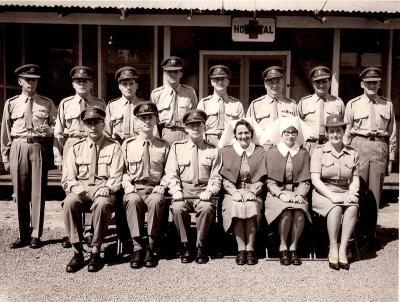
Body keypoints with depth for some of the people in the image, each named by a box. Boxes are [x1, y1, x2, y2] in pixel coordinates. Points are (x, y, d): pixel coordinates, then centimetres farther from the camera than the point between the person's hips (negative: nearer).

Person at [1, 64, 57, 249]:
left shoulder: (47, 103, 8)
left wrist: (47, 129, -7)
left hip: (39, 147, -1)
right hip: (18, 148, 1)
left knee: (38, 192, 0)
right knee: (20, 194, 6)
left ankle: (36, 235, 9)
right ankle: (23, 235, 17)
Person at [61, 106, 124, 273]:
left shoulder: (113, 147, 8)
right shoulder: (75, 149, 14)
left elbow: (116, 177, 1)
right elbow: (67, 179, 9)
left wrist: (106, 188, -20)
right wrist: (77, 188, -14)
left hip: (103, 191, -2)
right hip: (81, 190, 2)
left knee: (102, 204, -36)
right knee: (69, 202, -31)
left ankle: (95, 252, -23)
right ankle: (77, 252, -22)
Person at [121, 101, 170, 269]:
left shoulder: (164, 146, 11)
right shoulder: (127, 144, 12)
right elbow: (123, 170, 12)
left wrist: (162, 186, -5)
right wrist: (127, 185, -6)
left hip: (154, 189, 0)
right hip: (133, 189, 1)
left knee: (156, 201, -35)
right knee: (132, 200, -35)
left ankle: (151, 248, -23)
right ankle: (137, 247, -26)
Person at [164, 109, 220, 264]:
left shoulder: (213, 151, 10)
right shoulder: (177, 147, 12)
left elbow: (216, 178, 6)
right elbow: (171, 174, 6)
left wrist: (209, 191, -13)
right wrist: (176, 191, -11)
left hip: (203, 192, 0)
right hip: (183, 191, 1)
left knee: (207, 208, -32)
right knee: (177, 208, -31)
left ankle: (200, 247, -11)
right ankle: (185, 246, -10)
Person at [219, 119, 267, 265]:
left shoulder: (260, 152, 12)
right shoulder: (226, 151, 12)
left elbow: (261, 179, 7)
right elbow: (225, 178, 6)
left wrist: (252, 192, -10)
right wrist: (235, 192, -10)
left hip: (253, 193, 0)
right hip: (233, 193, 0)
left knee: (251, 207, -31)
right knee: (236, 207, -32)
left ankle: (250, 248, -24)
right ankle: (241, 249, -26)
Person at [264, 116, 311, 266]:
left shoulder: (304, 153, 12)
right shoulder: (271, 152, 7)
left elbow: (305, 180, 7)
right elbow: (270, 180, 2)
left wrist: (299, 195, -11)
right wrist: (281, 194, -14)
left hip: (297, 193, 1)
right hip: (277, 193, -1)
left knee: (300, 211, -31)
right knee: (286, 211, -32)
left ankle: (293, 247, -11)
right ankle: (283, 247, -11)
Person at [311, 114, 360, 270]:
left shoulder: (352, 153, 12)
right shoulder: (319, 152, 1)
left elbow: (355, 179, 12)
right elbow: (315, 179, -7)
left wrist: (352, 193, -9)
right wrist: (331, 195, -19)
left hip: (345, 192, 3)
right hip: (323, 193, -3)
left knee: (353, 207, -30)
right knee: (336, 208, -33)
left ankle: (342, 250, -24)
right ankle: (333, 250, -22)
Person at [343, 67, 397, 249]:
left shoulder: (387, 105, 13)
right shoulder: (353, 104, 8)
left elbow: (392, 133, 13)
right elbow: (346, 132, 7)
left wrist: (391, 158, 9)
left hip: (380, 147, 2)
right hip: (359, 146, -2)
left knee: (375, 192, 4)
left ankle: (371, 233, 14)